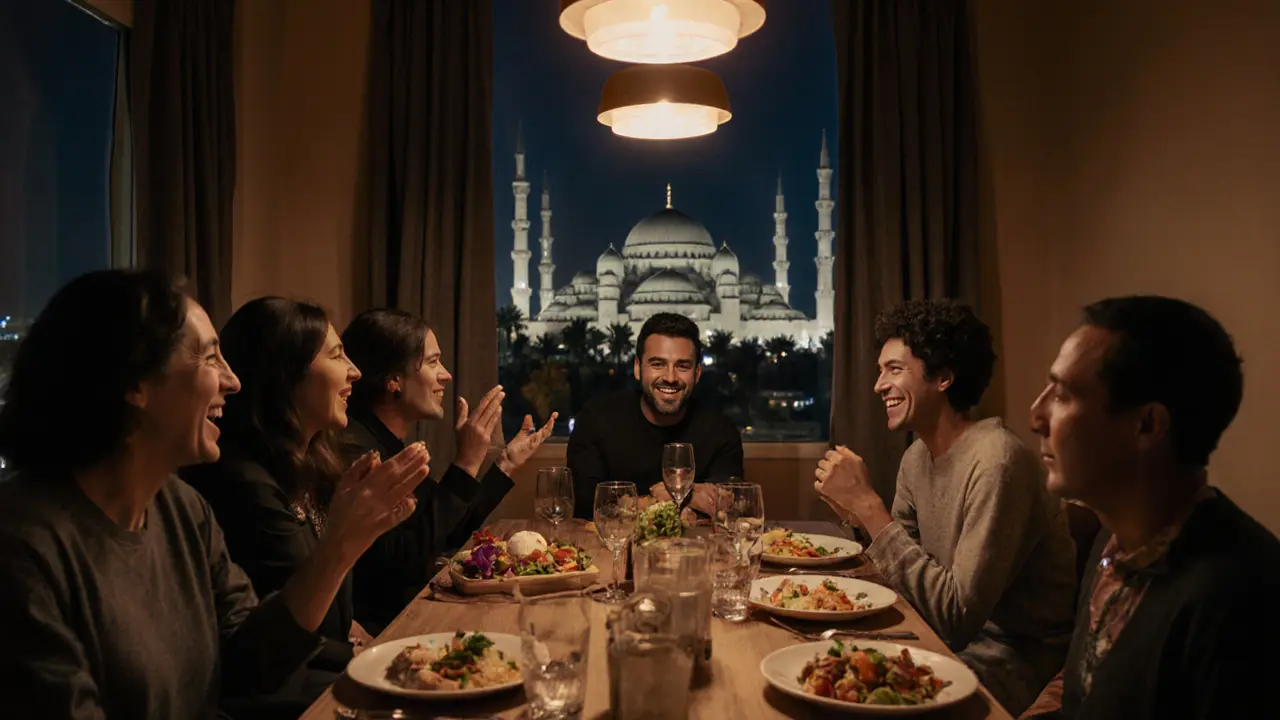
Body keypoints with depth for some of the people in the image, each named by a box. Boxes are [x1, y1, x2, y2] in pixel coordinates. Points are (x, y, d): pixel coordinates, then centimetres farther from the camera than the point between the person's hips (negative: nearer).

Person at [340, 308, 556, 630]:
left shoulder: (393, 446, 12)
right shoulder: (353, 447, -19)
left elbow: (450, 533, 17)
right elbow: (404, 561, -25)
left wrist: (508, 463, 16)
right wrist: (467, 464, -22)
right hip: (380, 633, -9)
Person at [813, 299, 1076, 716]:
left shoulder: (997, 461, -24)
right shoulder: (917, 457, 3)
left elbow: (958, 618, -27)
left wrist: (868, 504, -27)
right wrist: (857, 512, -12)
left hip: (1017, 657, -7)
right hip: (958, 634, 7)